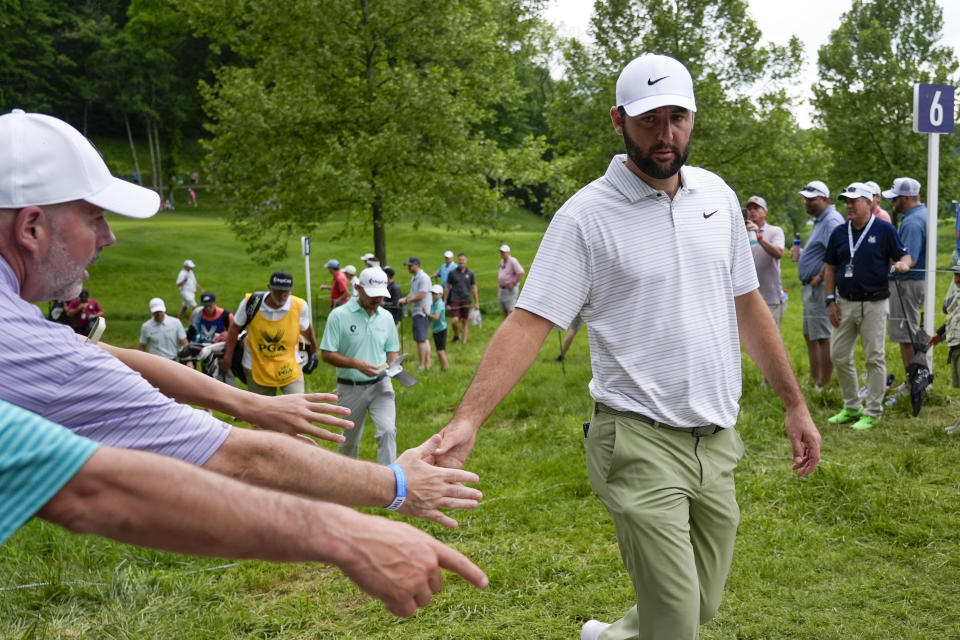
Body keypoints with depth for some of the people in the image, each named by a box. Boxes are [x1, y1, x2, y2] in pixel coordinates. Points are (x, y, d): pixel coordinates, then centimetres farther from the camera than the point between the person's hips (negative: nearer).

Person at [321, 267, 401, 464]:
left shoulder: (386, 317, 4)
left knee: (388, 430, -18)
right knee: (350, 440, 14)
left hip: (380, 385, 2)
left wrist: (393, 365, -8)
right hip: (350, 388, -2)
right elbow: (326, 354, -11)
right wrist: (357, 364, -24)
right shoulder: (339, 315, -10)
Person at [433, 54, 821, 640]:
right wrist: (468, 417, -27)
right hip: (641, 443, -6)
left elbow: (747, 304, 15)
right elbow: (530, 322, -16)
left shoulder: (717, 195, 7)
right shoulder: (586, 215, -10)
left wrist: (796, 404, 15)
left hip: (718, 437, 6)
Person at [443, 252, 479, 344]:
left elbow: (474, 288, 10)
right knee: (454, 321, -13)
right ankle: (456, 336, 14)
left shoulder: (470, 274, 5)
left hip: (466, 300, 1)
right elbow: (447, 288, 6)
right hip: (455, 300, -1)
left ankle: (464, 341, 12)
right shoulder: (452, 273, 2)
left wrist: (476, 302, 7)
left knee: (465, 321, 4)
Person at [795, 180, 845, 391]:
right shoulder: (820, 220, 19)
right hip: (812, 287, 12)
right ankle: (815, 381, 27)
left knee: (823, 338, -7)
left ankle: (824, 387, -3)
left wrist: (820, 276, -22)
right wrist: (802, 253, 11)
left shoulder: (831, 220, -15)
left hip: (822, 287, -12)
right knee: (810, 335, 18)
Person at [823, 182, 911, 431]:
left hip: (873, 304, -5)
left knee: (874, 358, 1)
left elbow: (904, 255, -2)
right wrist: (831, 300, 4)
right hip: (845, 303, 5)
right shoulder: (839, 232, 8)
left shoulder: (884, 229, -5)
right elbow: (830, 267, 11)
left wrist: (903, 263, -27)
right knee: (839, 356, 9)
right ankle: (851, 407, 24)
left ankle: (872, 412, 10)